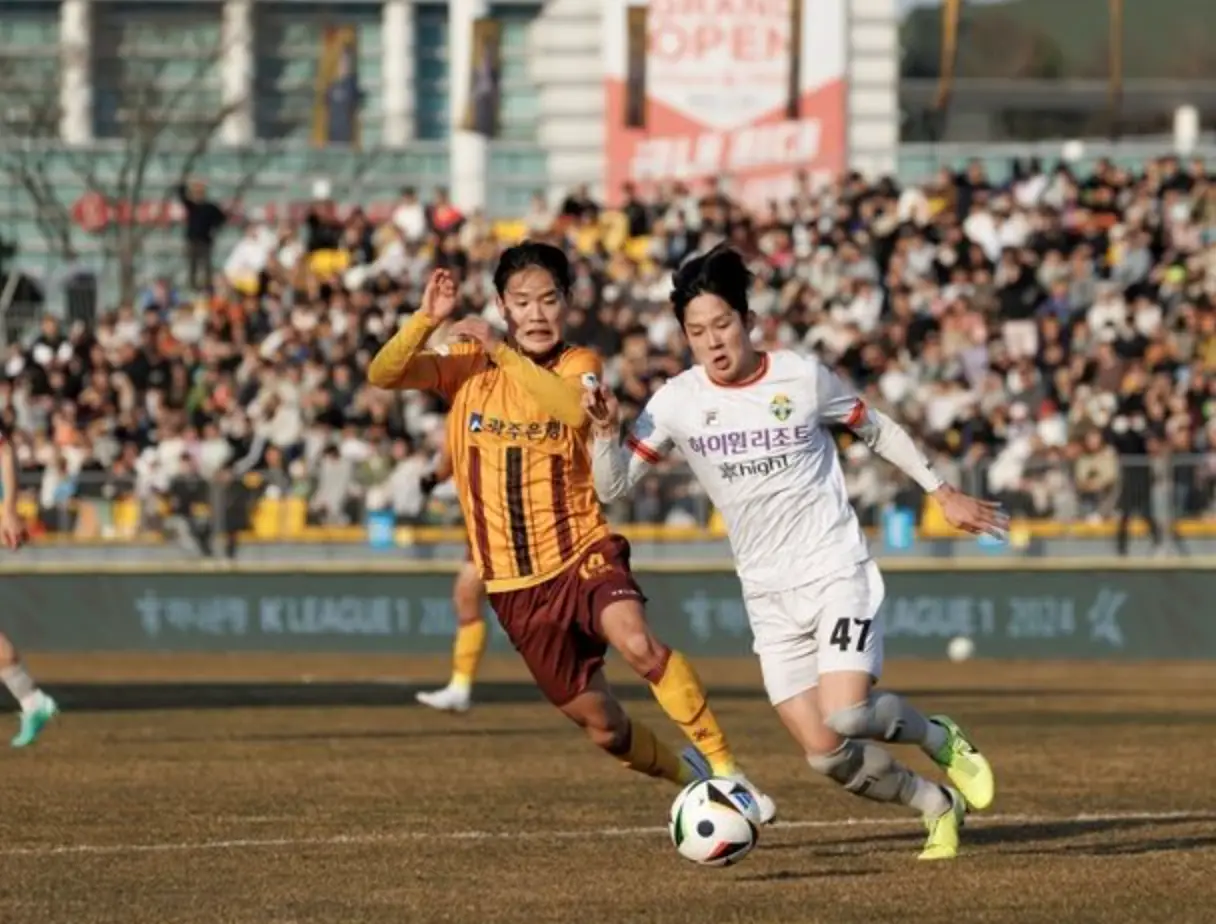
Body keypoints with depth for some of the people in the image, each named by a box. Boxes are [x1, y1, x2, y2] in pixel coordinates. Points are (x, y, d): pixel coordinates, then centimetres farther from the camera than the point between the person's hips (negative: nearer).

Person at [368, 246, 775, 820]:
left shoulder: (578, 366, -4)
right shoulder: (468, 365, 2)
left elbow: (576, 409, -28)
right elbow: (382, 375, -11)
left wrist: (502, 351, -34)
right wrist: (424, 320, -27)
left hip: (582, 554, -2)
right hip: (514, 584, 3)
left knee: (639, 645, -34)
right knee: (601, 725, 9)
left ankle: (721, 765, -26)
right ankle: (687, 774, 36)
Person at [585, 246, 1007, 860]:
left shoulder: (802, 376, -6)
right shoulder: (677, 401, -4)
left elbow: (878, 430, 9)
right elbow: (612, 486, -2)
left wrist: (943, 493, 10)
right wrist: (607, 431, -21)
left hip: (838, 572, -3)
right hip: (768, 596, 3)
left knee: (845, 716, -23)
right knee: (825, 755, -4)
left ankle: (939, 739, 9)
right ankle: (939, 805, 21)